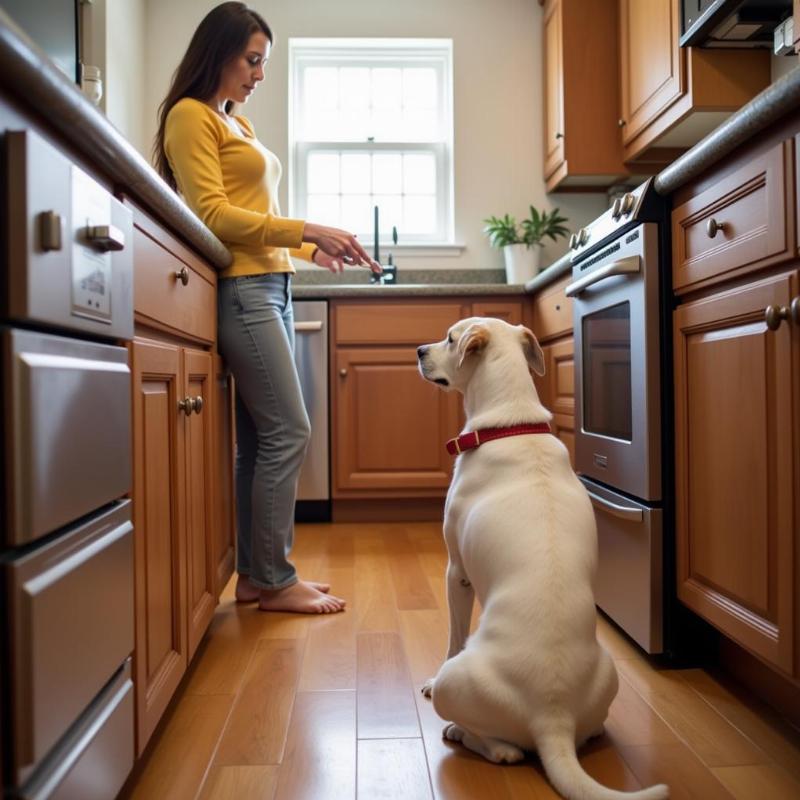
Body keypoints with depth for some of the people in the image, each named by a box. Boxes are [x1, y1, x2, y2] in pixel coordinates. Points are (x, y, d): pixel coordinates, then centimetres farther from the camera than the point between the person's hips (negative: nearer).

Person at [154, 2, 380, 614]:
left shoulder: (239, 123, 25)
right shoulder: (191, 116, -1)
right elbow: (213, 214, -12)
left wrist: (311, 249, 11)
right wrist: (306, 230, -16)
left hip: (272, 287, 9)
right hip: (241, 289, -9)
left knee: (260, 438, 7)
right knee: (289, 432, -10)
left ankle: (255, 573, 15)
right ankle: (275, 581, 2)